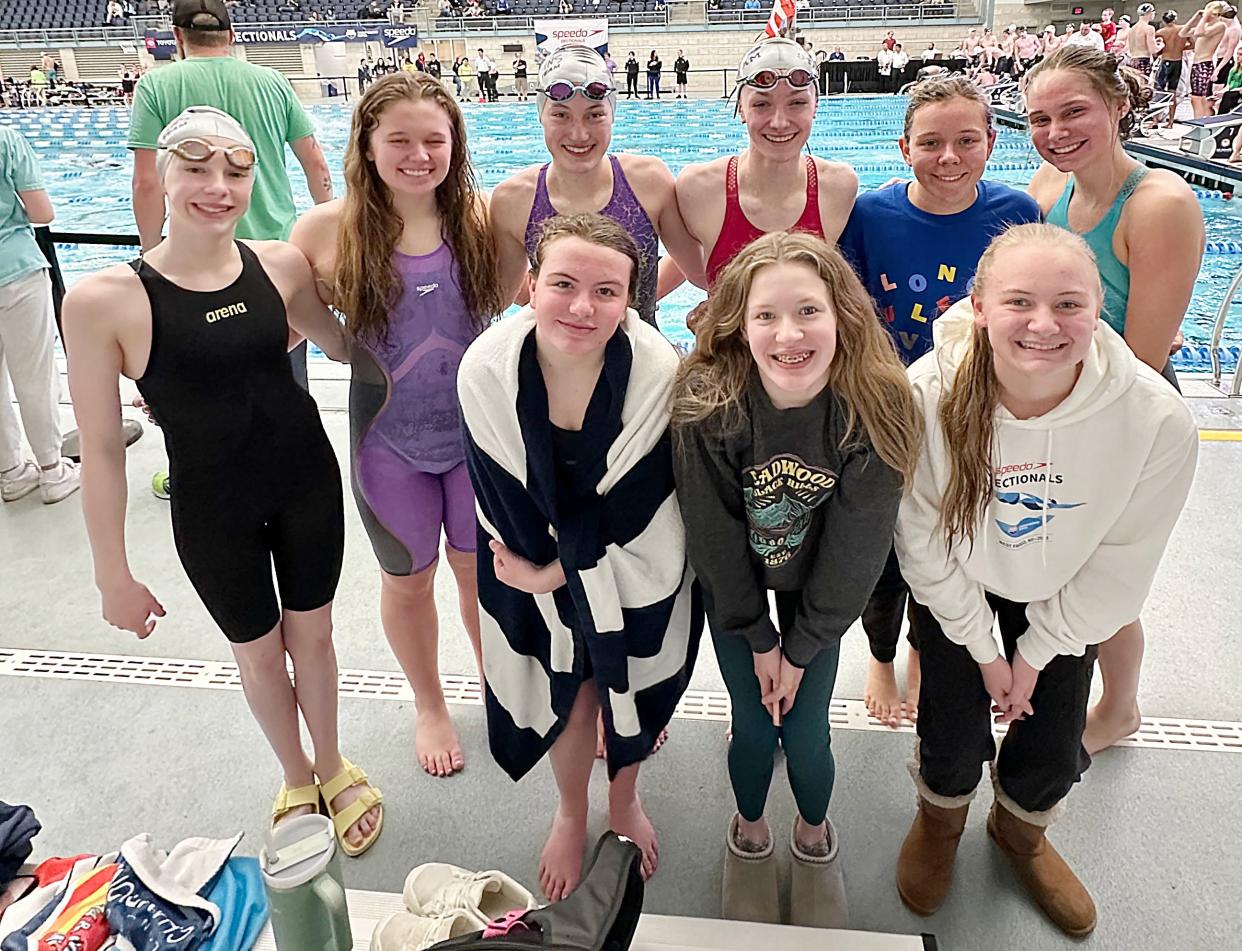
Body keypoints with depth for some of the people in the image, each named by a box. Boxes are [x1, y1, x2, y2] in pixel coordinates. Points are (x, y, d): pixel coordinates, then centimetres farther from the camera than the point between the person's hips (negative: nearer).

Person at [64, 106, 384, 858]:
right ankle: (296, 778, 48)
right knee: (260, 653, 19)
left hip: (308, 481, 2)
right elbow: (102, 449, -11)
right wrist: (114, 576, -7)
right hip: (212, 511, -2)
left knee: (312, 635, 19)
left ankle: (334, 768, 47)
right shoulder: (104, 301, -19)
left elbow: (344, 345, 11)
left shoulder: (281, 265, -10)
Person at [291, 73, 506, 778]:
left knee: (483, 569, 18)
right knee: (408, 579, 17)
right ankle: (430, 706, 44)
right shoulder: (326, 231, -12)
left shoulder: (479, 217, -8)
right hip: (390, 439, 0)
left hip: (478, 433, 1)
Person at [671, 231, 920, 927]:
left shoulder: (876, 409, -28)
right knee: (754, 727, 6)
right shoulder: (707, 402, -30)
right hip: (733, 587, 0)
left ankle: (815, 834, 40)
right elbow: (715, 536, -17)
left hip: (819, 589, 0)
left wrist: (801, 647, -10)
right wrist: (758, 638, -8)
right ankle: (751, 833, 41)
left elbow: (855, 549, -17)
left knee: (806, 733, 4)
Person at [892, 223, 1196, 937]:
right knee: (954, 733, 5)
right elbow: (923, 543, -18)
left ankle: (1021, 831, 49)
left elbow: (1121, 563, -15)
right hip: (958, 586, -1)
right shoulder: (927, 396, -33)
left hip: (1064, 595, 1)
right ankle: (940, 823, 44)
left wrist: (1038, 652, -7)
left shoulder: (1159, 418, -31)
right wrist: (983, 649, -9)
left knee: (1054, 751, 11)